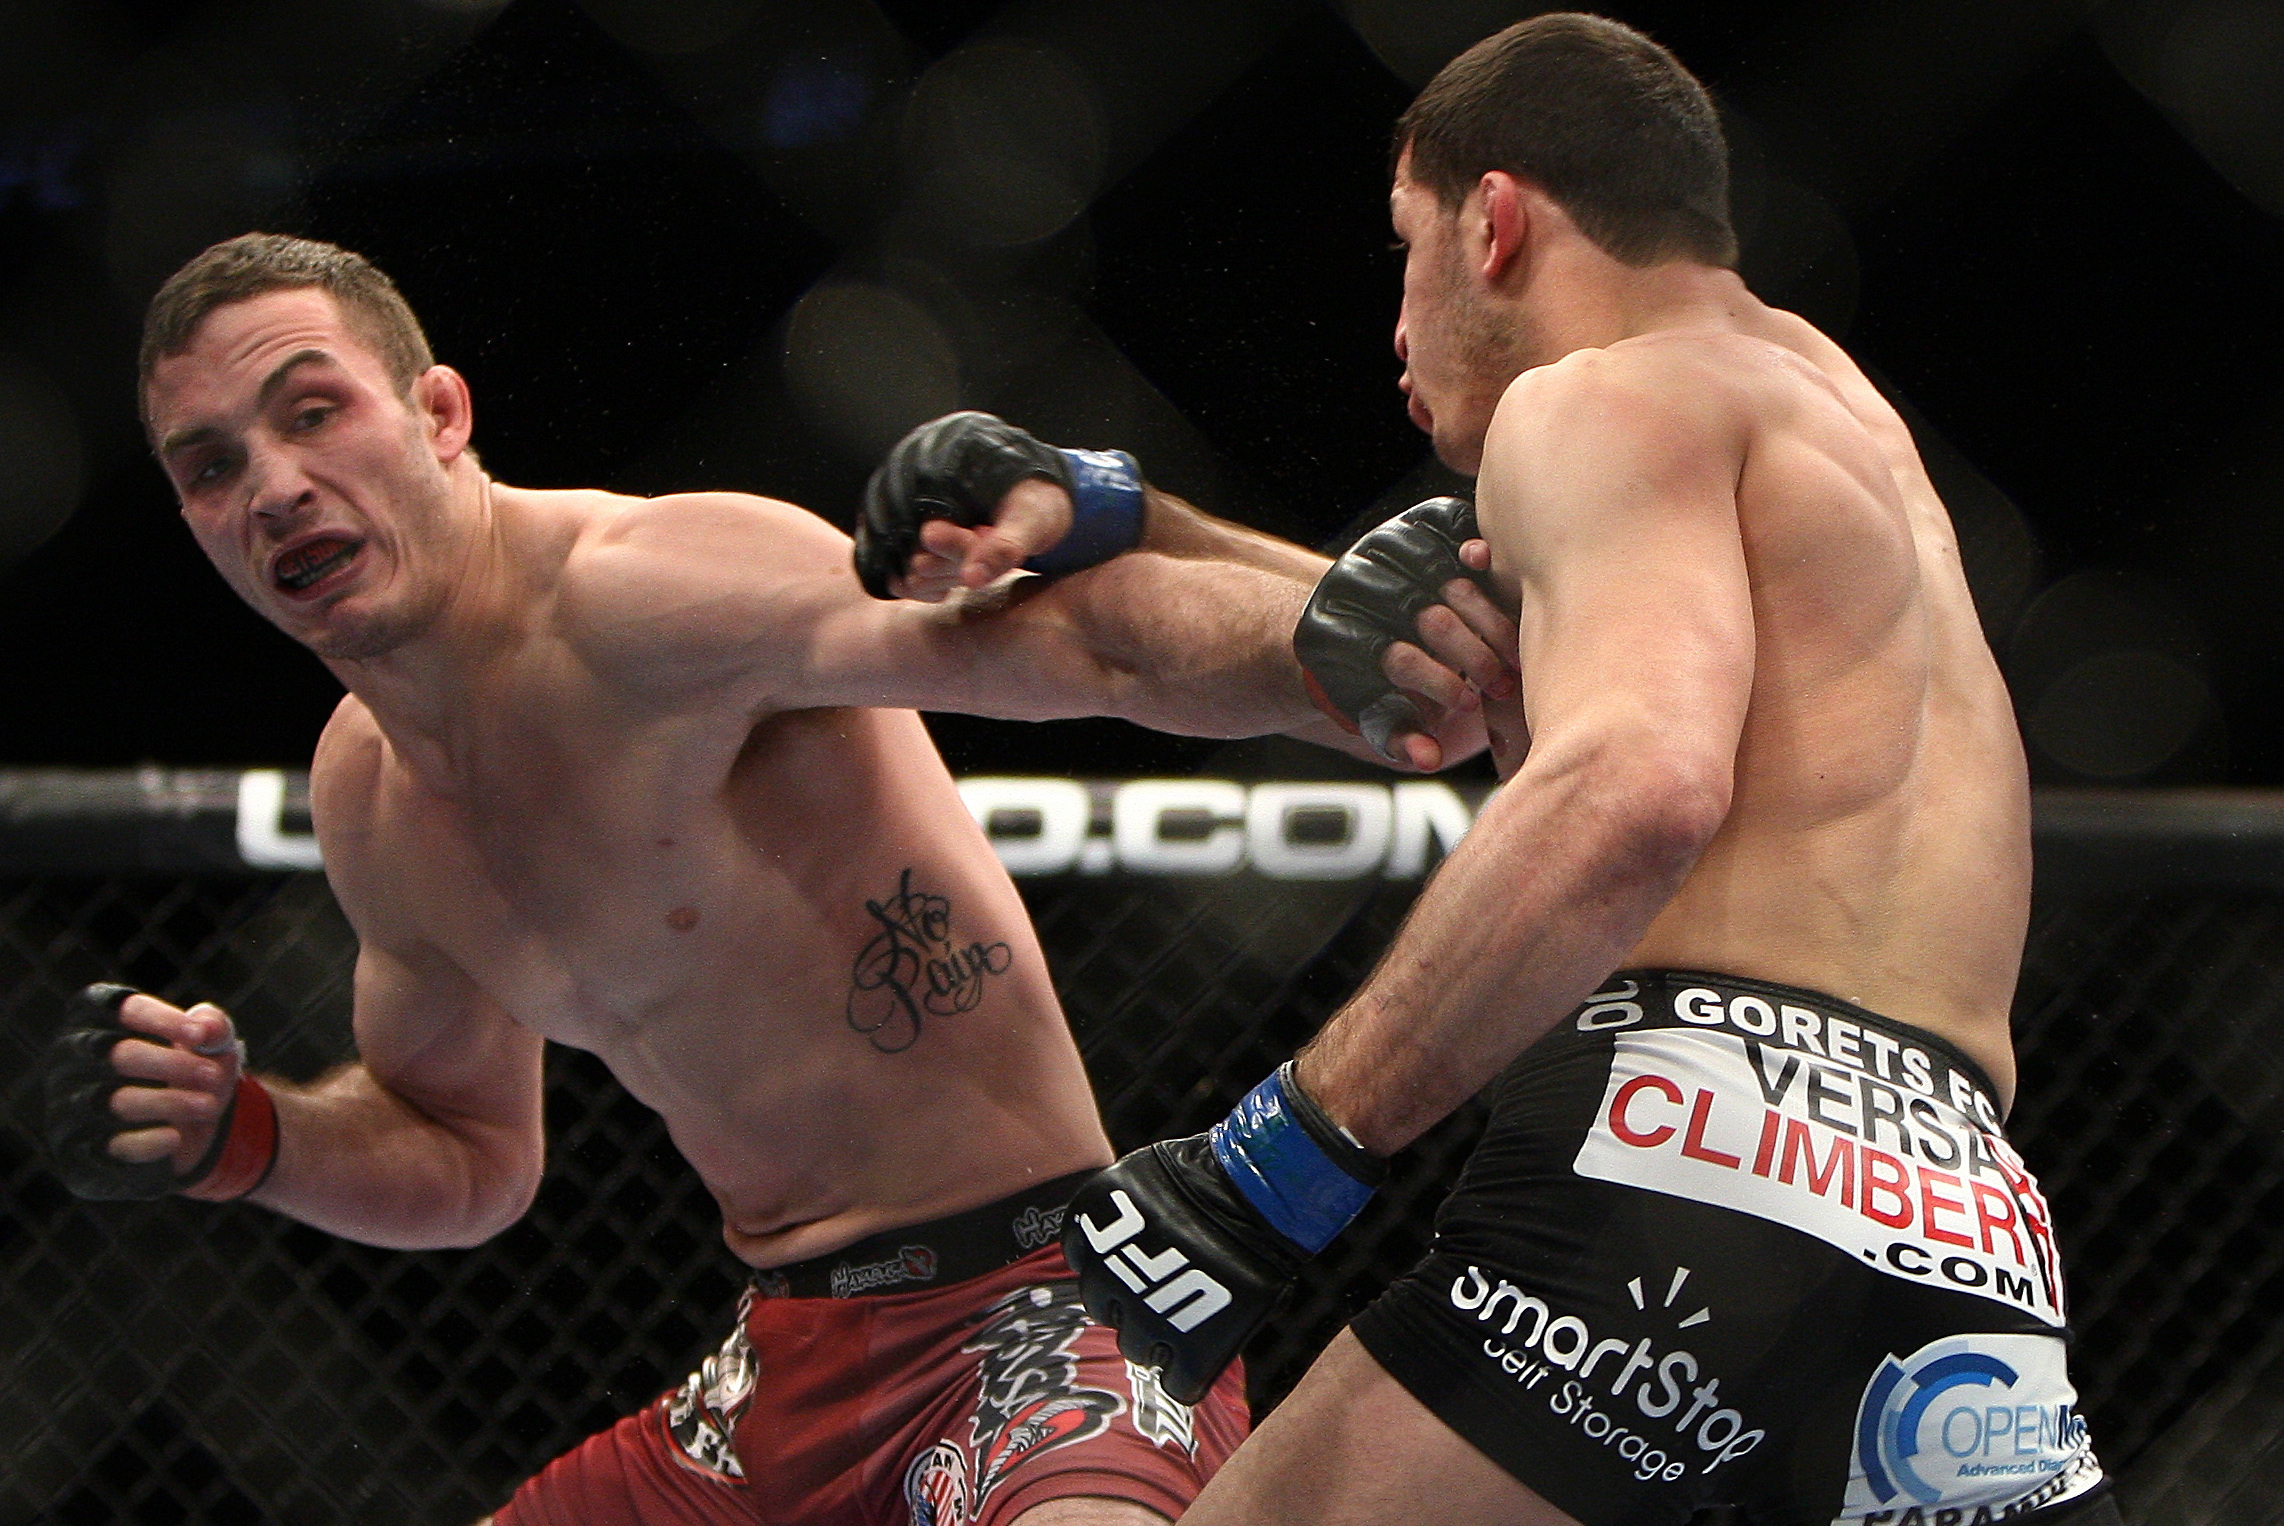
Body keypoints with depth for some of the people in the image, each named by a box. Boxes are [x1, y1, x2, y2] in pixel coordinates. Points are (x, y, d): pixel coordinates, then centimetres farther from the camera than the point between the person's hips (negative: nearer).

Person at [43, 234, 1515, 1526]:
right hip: (789, 1370, 9)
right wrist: (240, 1134, 7)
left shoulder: (638, 592, -18)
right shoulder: (370, 794, 10)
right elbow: (470, 1155, 25)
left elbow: (1084, 636, -32)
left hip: (1026, 1315, -9)